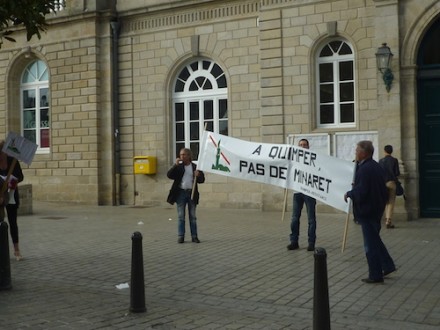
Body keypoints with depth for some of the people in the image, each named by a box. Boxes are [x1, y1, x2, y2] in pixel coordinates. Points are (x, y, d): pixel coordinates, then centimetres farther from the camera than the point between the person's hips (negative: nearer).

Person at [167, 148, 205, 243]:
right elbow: (169, 175, -6)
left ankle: (194, 236, 9)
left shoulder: (195, 167, 4)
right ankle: (180, 236, 8)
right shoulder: (178, 167, 5)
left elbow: (202, 180, 4)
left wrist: (198, 175, -17)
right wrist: (175, 165, -14)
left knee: (193, 216, 5)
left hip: (191, 193, 0)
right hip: (180, 193, 0)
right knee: (180, 216, 3)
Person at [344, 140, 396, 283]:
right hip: (377, 208, 9)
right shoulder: (376, 166, 8)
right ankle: (387, 266, 26)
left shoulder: (364, 169, -22)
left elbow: (360, 192, -25)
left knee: (371, 244, 1)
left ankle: (375, 275, 9)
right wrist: (356, 186, 15)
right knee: (375, 239, 23)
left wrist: (349, 194, -8)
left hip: (367, 210, -9)